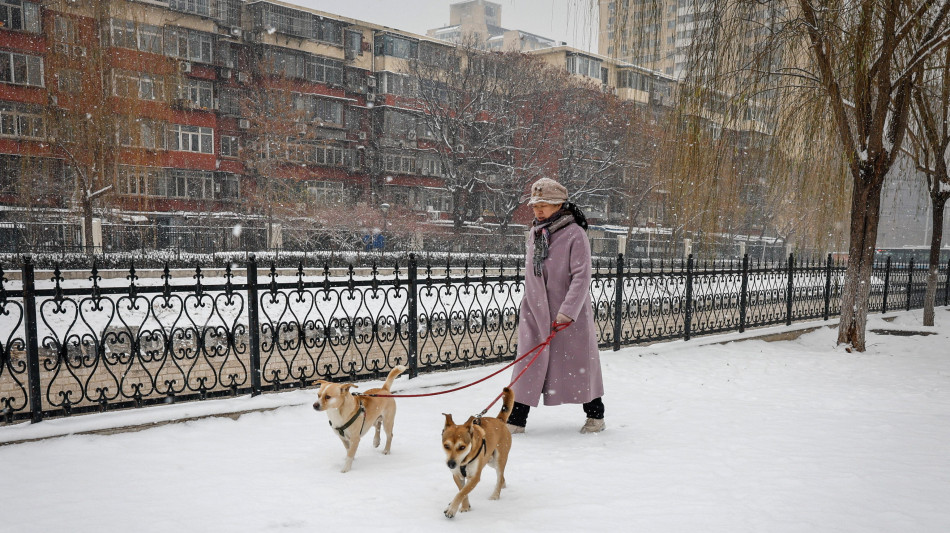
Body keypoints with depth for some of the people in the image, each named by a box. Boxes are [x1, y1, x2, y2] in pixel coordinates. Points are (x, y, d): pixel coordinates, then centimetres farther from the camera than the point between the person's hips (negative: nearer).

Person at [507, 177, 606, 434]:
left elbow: (581, 276, -17)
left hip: (570, 315, -5)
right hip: (535, 312, 5)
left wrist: (568, 310, -25)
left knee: (579, 361, 7)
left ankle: (595, 415, 26)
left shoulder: (574, 234, -11)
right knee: (529, 363, 2)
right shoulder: (533, 234, 10)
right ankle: (516, 418, 8)